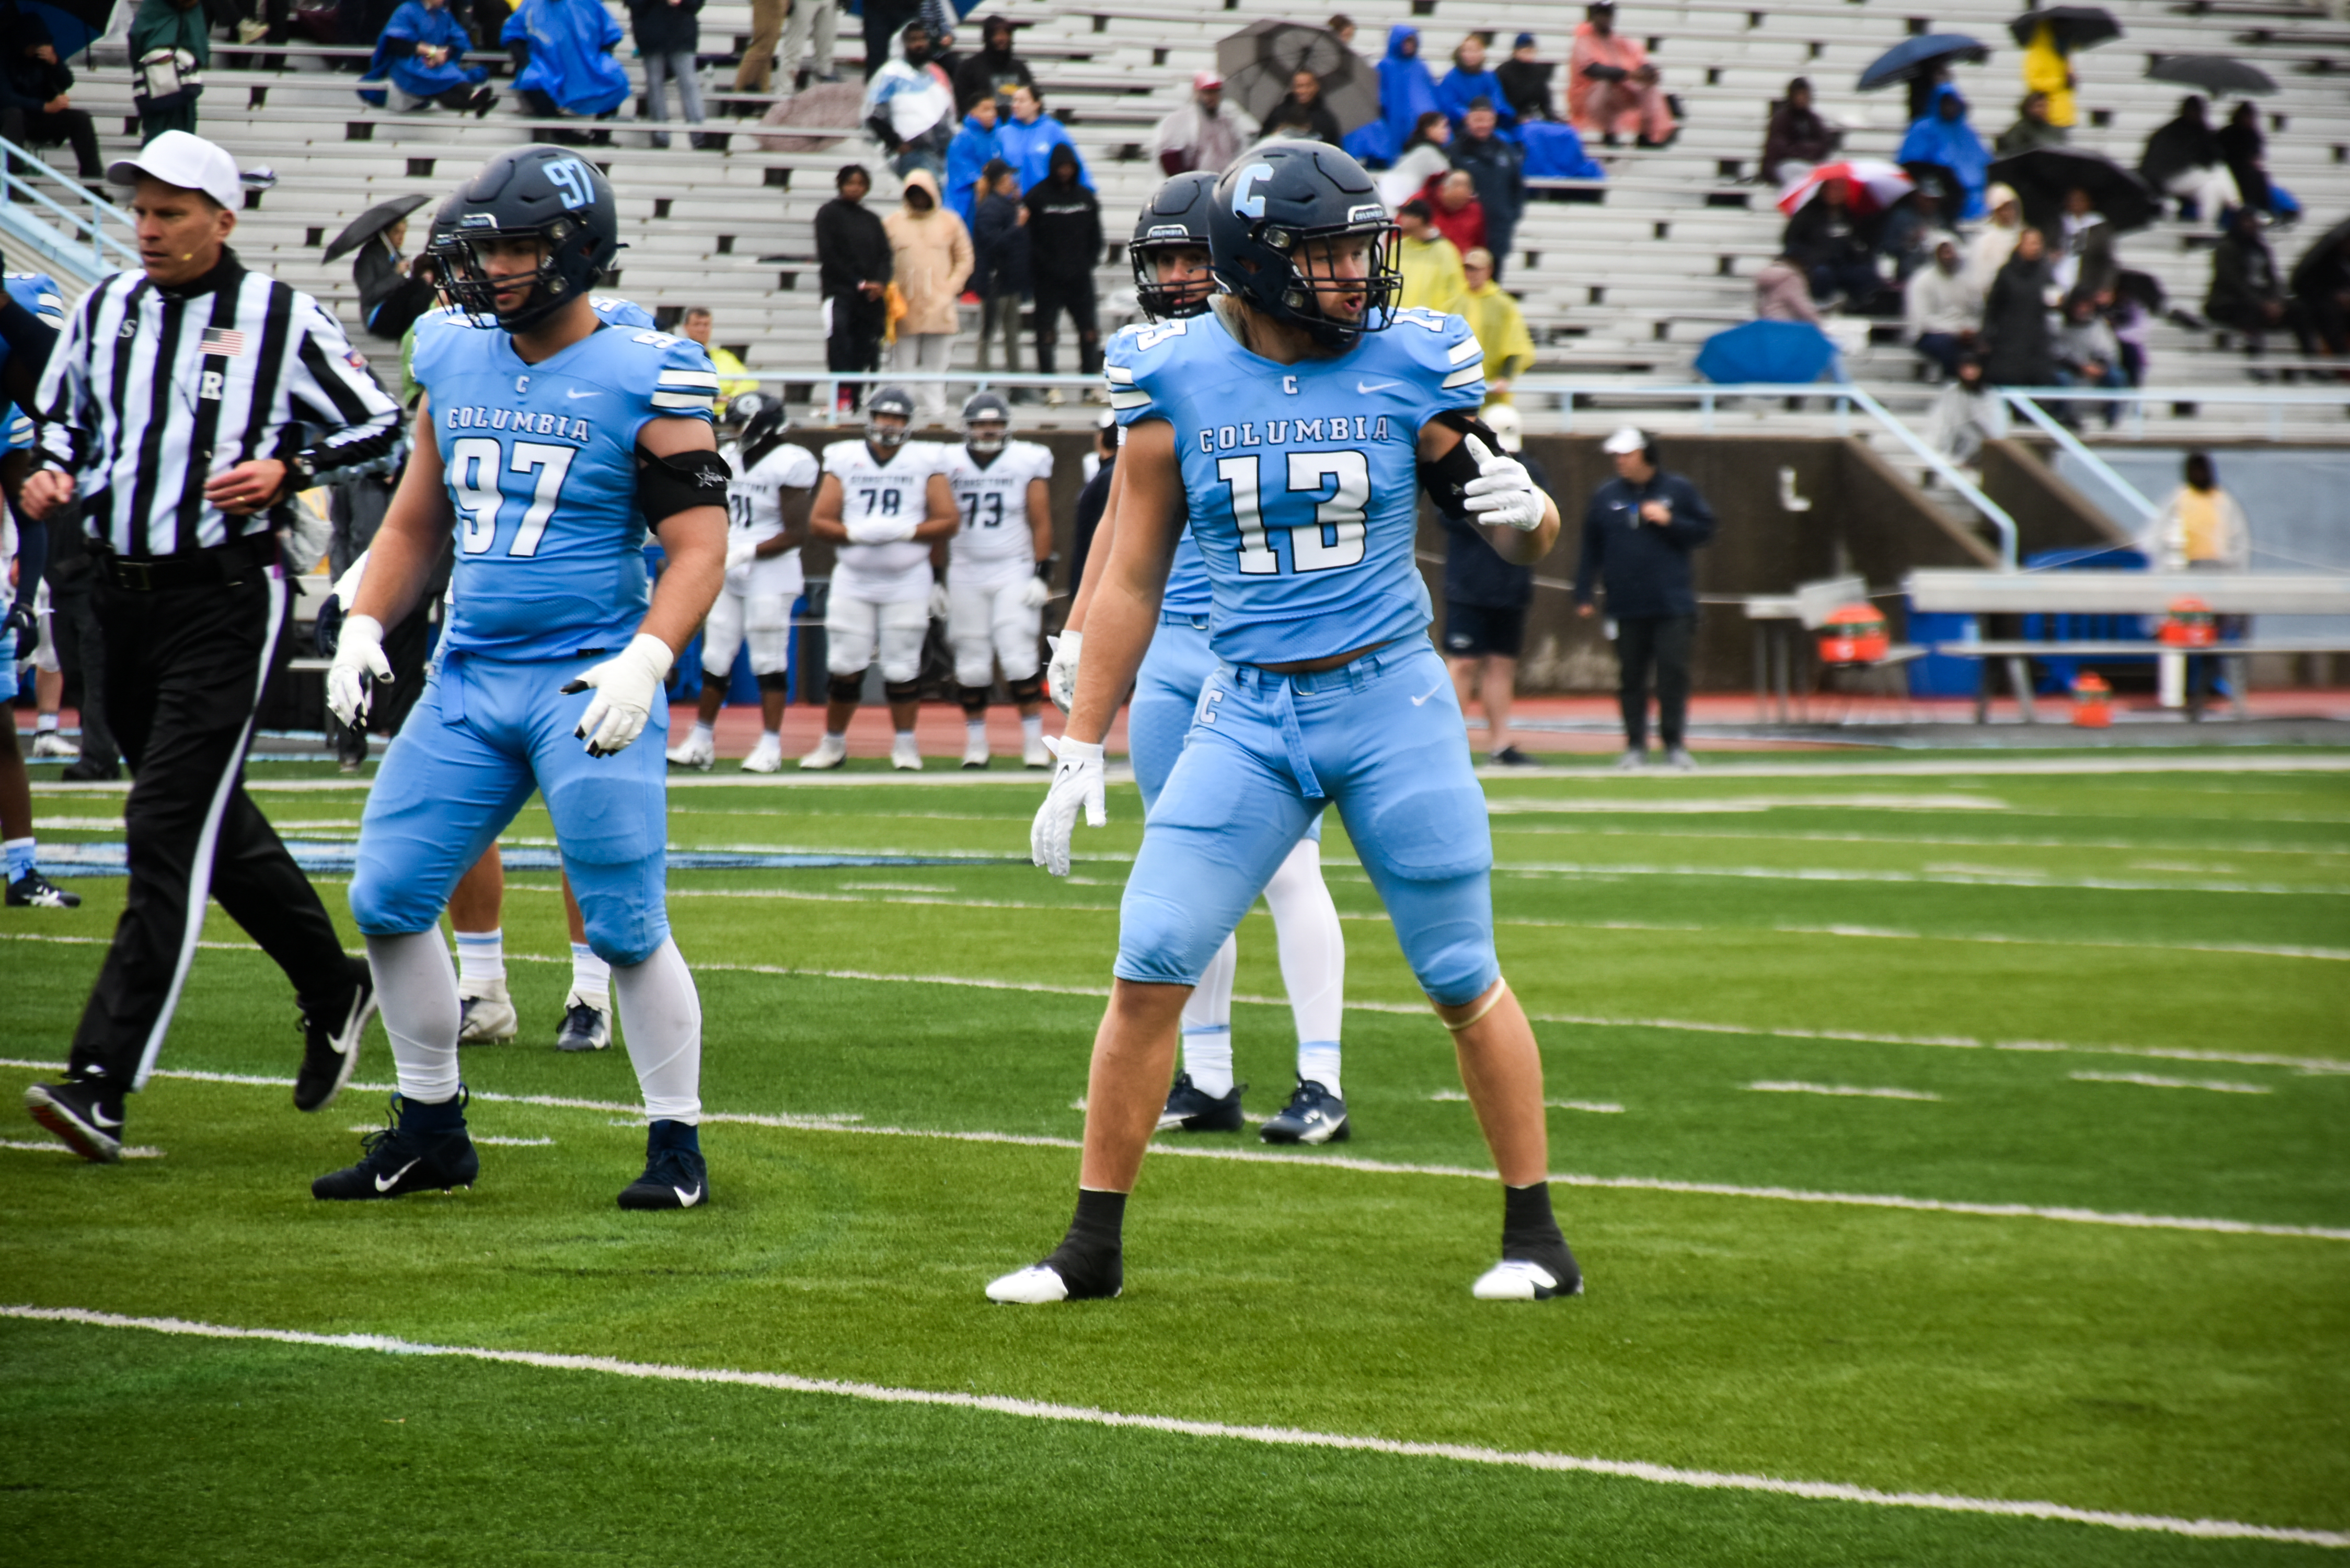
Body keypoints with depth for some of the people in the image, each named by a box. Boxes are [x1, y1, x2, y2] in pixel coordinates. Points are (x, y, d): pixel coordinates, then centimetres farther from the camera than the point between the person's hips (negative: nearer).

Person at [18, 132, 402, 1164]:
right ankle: (333, 989, 39)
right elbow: (61, 415, 23)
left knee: (168, 829, -13)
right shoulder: (104, 311, 9)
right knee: (213, 824, 17)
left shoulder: (283, 320, -5)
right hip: (121, 595, 6)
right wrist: (53, 472, 2)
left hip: (226, 598, -6)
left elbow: (379, 429, 0)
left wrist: (287, 470, -15)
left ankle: (103, 1081, -18)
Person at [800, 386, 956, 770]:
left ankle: (905, 745, 11)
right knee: (844, 666, 0)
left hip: (907, 580, -1)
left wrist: (906, 531, -16)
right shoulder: (844, 460, 3)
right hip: (853, 580, 1)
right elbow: (818, 522, 1)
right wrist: (855, 533, -16)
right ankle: (833, 743, 13)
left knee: (902, 667, -1)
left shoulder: (925, 462, 2)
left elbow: (948, 521, -2)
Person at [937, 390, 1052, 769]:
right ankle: (976, 742, 12)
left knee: (1019, 659, -11)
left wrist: (1042, 575, -6)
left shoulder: (1028, 462, 1)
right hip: (965, 576, 2)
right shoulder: (949, 464, 5)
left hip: (1014, 572, -2)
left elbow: (1041, 524, 2)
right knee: (972, 664, 2)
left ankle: (1034, 741, -7)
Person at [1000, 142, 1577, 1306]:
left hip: (1390, 699, -1)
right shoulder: (1176, 380, -2)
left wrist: (1523, 508, -18)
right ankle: (1093, 1246, 6)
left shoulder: (1409, 366, -4)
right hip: (1247, 714, 1)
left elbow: (1530, 541, 6)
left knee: (1463, 982, 3)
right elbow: (1132, 579, 6)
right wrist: (1080, 752, 5)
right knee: (1149, 970, -5)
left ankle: (1535, 1237, 18)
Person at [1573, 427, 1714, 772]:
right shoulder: (1605, 497, 8)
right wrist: (1584, 595, 6)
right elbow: (1591, 550, 10)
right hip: (1626, 606, 2)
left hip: (1672, 604, -2)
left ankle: (1675, 745, 1)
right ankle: (1635, 746, 11)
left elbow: (1704, 531, 4)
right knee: (1631, 677, 4)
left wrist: (1670, 522, -11)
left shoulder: (1679, 490, 3)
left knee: (1673, 672, -6)